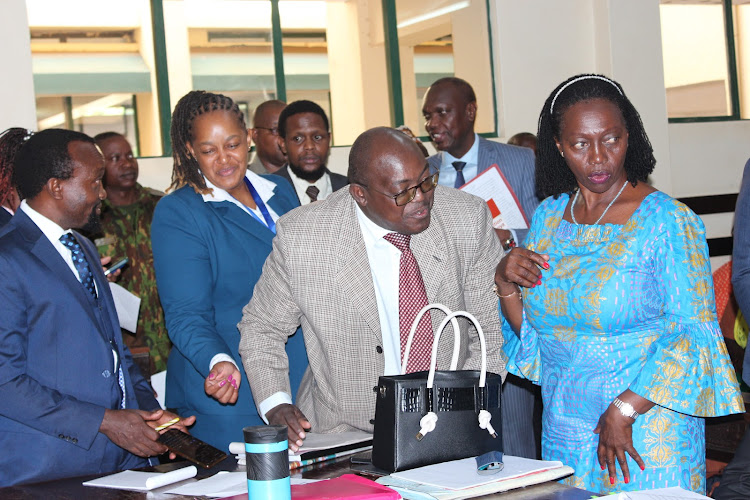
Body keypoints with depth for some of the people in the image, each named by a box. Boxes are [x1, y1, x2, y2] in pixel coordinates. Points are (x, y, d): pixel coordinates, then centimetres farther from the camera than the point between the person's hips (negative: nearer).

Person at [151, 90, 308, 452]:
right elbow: (186, 314, -14)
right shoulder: (176, 214, -8)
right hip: (228, 397, -5)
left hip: (303, 383, 6)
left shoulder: (281, 193, 11)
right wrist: (219, 362, -32)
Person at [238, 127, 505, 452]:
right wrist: (275, 405, -9)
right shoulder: (301, 238, -10)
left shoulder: (468, 220, -5)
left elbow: (491, 328, 4)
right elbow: (261, 328, 6)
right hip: (346, 436, -1)